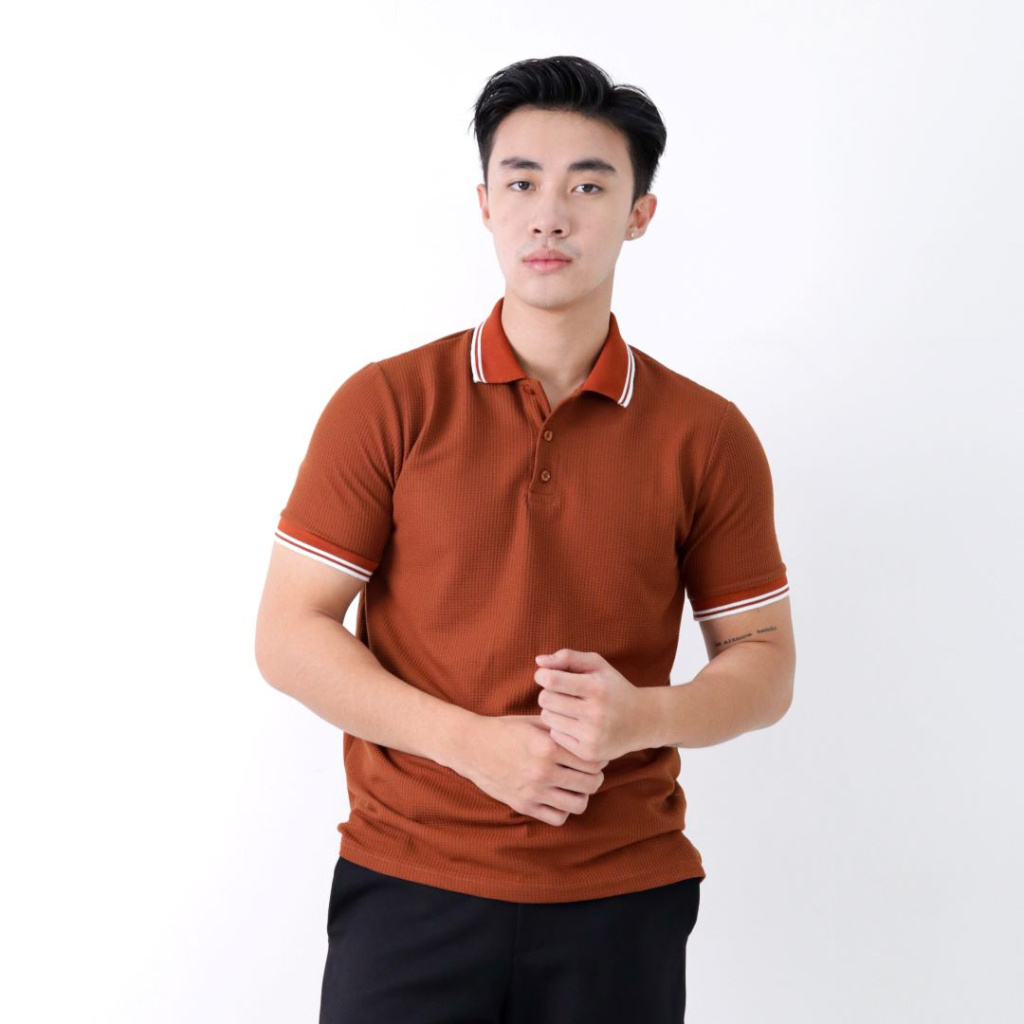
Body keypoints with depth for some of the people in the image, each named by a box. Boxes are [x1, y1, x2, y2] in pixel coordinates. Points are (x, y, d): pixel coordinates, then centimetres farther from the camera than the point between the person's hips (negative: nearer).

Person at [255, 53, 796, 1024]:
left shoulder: (707, 435, 1)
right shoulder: (386, 404, -2)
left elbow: (764, 661, 5)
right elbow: (289, 635, -4)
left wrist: (645, 715, -15)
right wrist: (473, 742, -15)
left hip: (622, 899, 1)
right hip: (409, 883, -1)